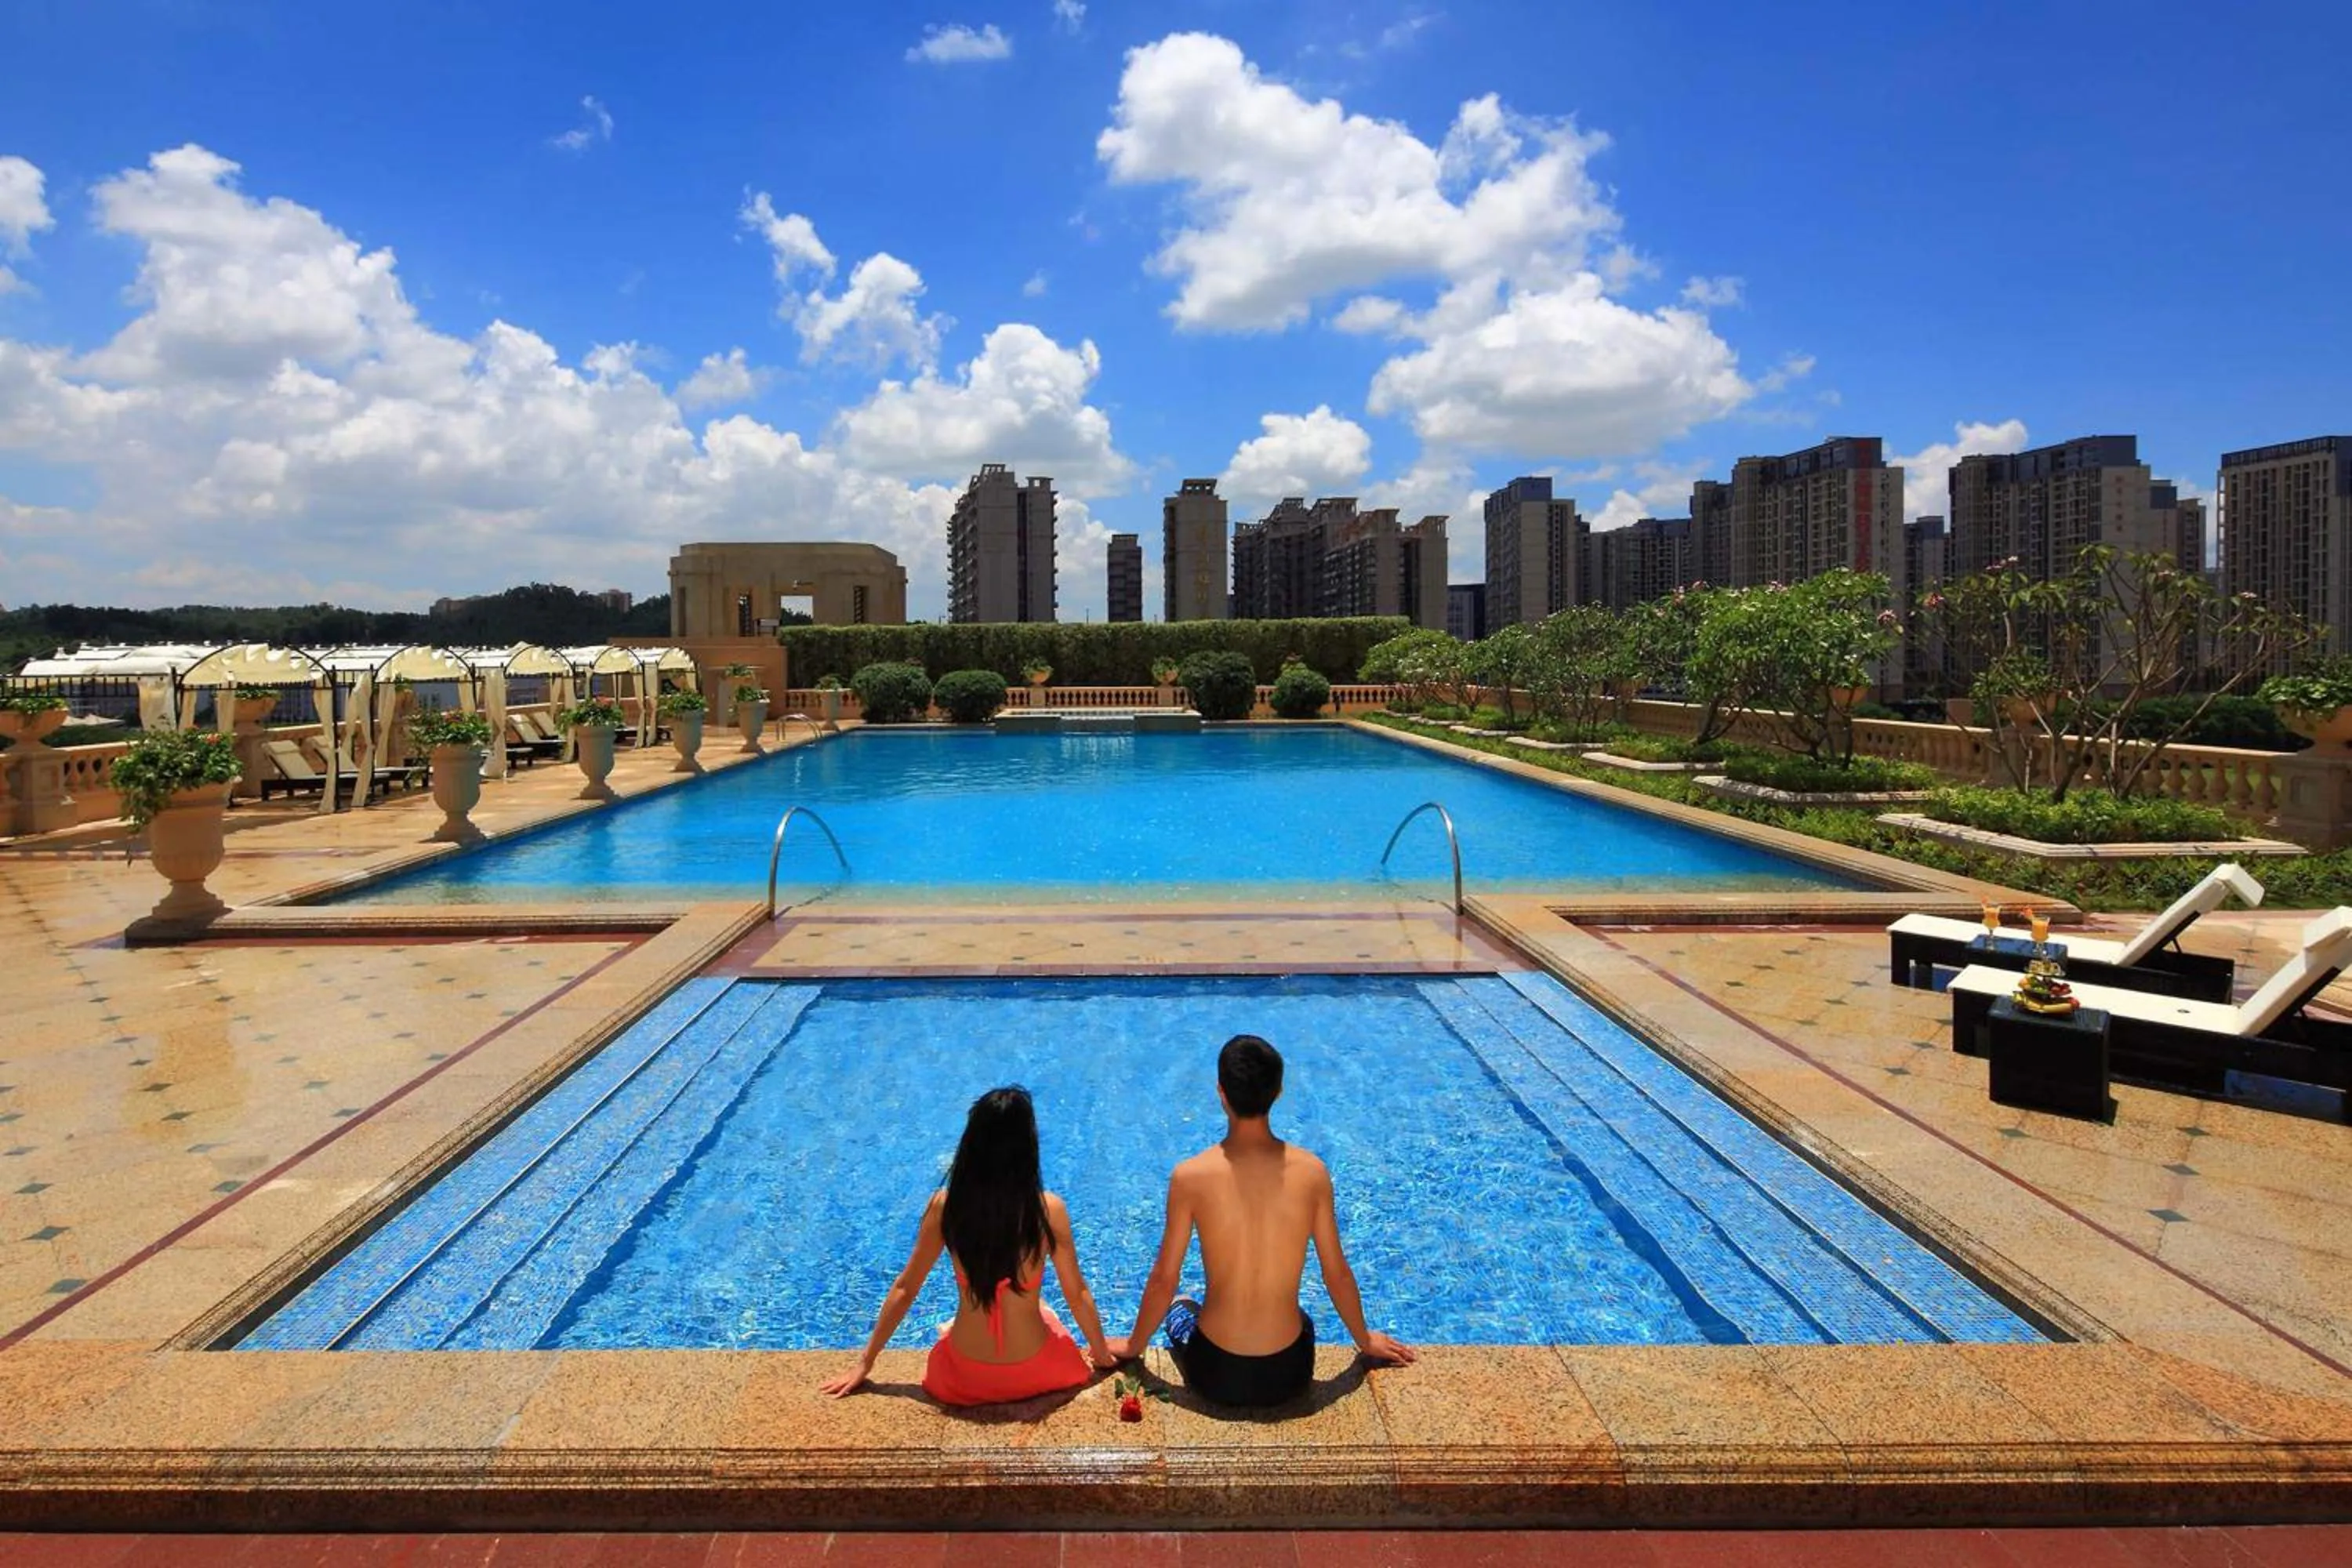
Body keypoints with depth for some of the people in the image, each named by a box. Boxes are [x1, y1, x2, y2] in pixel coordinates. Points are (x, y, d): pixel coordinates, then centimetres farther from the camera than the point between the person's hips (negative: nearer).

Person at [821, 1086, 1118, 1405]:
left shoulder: (944, 1205, -14)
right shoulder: (1049, 1209, -18)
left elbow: (904, 1289, -4)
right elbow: (1077, 1294, -6)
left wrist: (865, 1364, 9)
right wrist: (1102, 1355, 12)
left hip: (964, 1380, 2)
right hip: (1032, 1374, -2)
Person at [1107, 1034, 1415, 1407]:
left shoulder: (1191, 1176, -17)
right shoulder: (1312, 1172, -13)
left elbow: (1164, 1280, -8)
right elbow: (1337, 1273, -2)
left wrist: (1134, 1345, 11)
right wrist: (1365, 1341, 17)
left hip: (1216, 1376, -1)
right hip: (1290, 1375, 1)